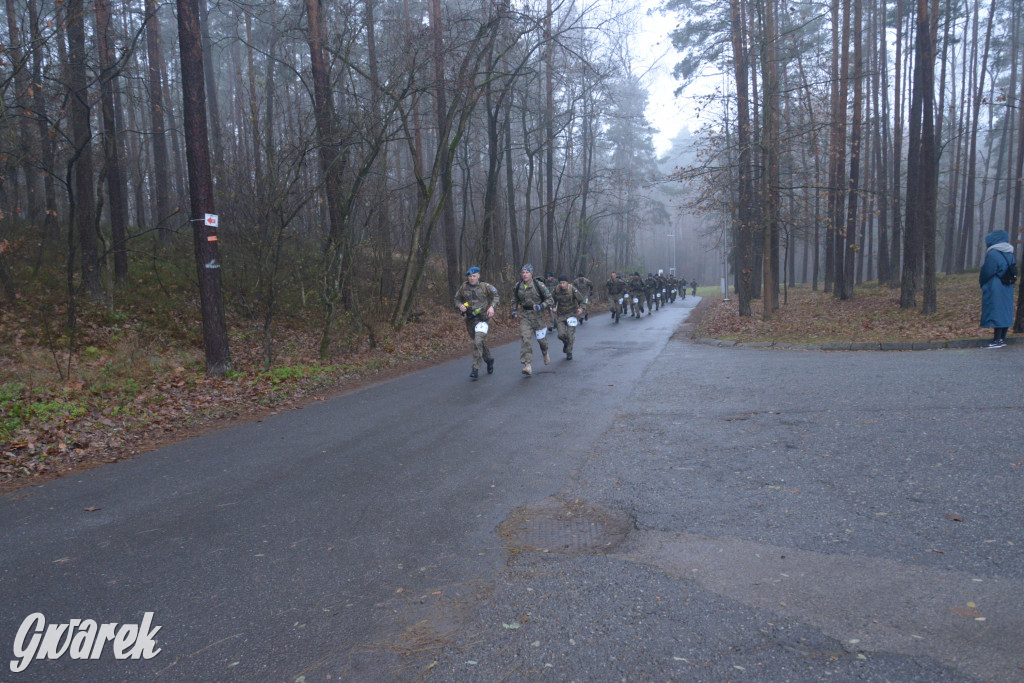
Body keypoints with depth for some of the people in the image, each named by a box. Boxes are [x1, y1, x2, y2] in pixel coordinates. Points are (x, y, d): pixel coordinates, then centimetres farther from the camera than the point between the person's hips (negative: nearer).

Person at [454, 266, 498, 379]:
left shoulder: (485, 286, -4)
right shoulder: (463, 288, 2)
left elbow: (495, 295, 10)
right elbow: (457, 299, 13)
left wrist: (492, 306, -6)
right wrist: (460, 306, -9)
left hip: (483, 318, -4)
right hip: (470, 319, 4)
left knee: (478, 342, -20)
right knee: (481, 342, 16)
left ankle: (476, 369, -17)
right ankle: (489, 360, 43)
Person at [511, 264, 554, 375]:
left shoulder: (539, 285, -11)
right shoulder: (517, 286, 1)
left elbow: (550, 300, -7)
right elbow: (515, 300, 20)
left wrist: (541, 306, -22)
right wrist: (514, 310, 4)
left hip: (537, 315, -2)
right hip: (525, 316, 2)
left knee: (541, 338, 12)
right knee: (526, 339, -13)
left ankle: (545, 354, 46)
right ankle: (528, 365, -18)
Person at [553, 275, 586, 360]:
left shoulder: (573, 289, -17)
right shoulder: (556, 289, -8)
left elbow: (582, 300, -11)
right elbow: (552, 298, 13)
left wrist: (582, 308, -28)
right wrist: (554, 307, -2)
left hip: (572, 314, -2)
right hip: (561, 315, 2)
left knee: (570, 335, -6)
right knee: (561, 334, -7)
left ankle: (569, 353, 14)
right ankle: (565, 343, 29)